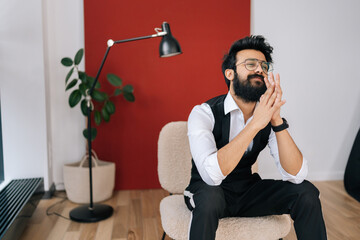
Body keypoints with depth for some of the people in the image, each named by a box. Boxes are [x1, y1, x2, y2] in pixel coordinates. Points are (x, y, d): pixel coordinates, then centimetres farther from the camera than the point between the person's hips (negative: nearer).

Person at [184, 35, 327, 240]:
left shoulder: (268, 115, -6)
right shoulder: (204, 113, -20)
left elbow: (296, 175, -17)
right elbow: (212, 174, -36)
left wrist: (277, 121, -30)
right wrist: (255, 123, -38)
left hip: (248, 191, 4)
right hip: (209, 192, -4)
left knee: (306, 192, -15)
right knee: (209, 196, -37)